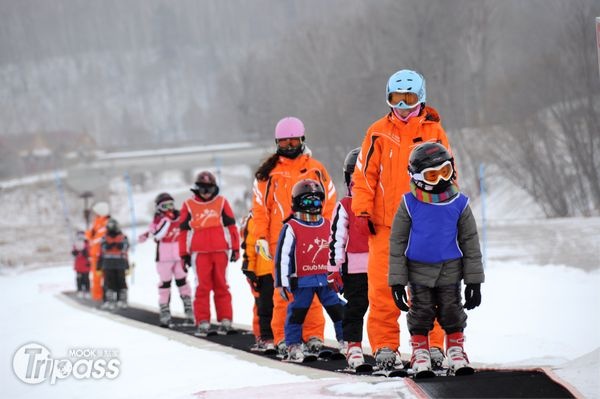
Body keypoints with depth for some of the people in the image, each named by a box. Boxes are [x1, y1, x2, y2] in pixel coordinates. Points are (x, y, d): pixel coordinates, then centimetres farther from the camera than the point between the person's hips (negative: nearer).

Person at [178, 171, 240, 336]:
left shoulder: (221, 202, 9)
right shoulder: (189, 205, 8)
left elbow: (231, 226, 9)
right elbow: (184, 230, 9)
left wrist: (235, 248, 6)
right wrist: (184, 254, 6)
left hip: (220, 251, 0)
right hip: (200, 253, 0)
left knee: (221, 286, 5)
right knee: (203, 287, -2)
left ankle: (225, 320, 8)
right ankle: (203, 322, -1)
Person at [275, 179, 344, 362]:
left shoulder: (328, 226, 10)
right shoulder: (291, 228, -6)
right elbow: (282, 256, -6)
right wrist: (282, 282, -8)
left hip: (326, 278, 4)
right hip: (302, 280, -4)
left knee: (338, 310, 3)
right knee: (297, 312, -1)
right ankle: (293, 346, 9)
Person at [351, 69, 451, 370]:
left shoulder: (434, 133, 7)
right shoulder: (378, 133, 7)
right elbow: (364, 174, 6)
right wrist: (362, 212, -2)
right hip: (385, 224, 0)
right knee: (383, 288, -2)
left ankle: (432, 346, 6)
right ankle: (385, 346, 4)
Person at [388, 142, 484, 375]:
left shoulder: (459, 204, -5)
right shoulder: (409, 205, -8)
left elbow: (470, 242, 3)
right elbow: (397, 242, -2)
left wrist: (474, 280, 2)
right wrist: (397, 280, -4)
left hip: (450, 271, 1)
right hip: (419, 271, -1)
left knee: (452, 314, 7)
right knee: (420, 314, 6)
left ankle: (456, 351, 21)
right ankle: (420, 353, 17)